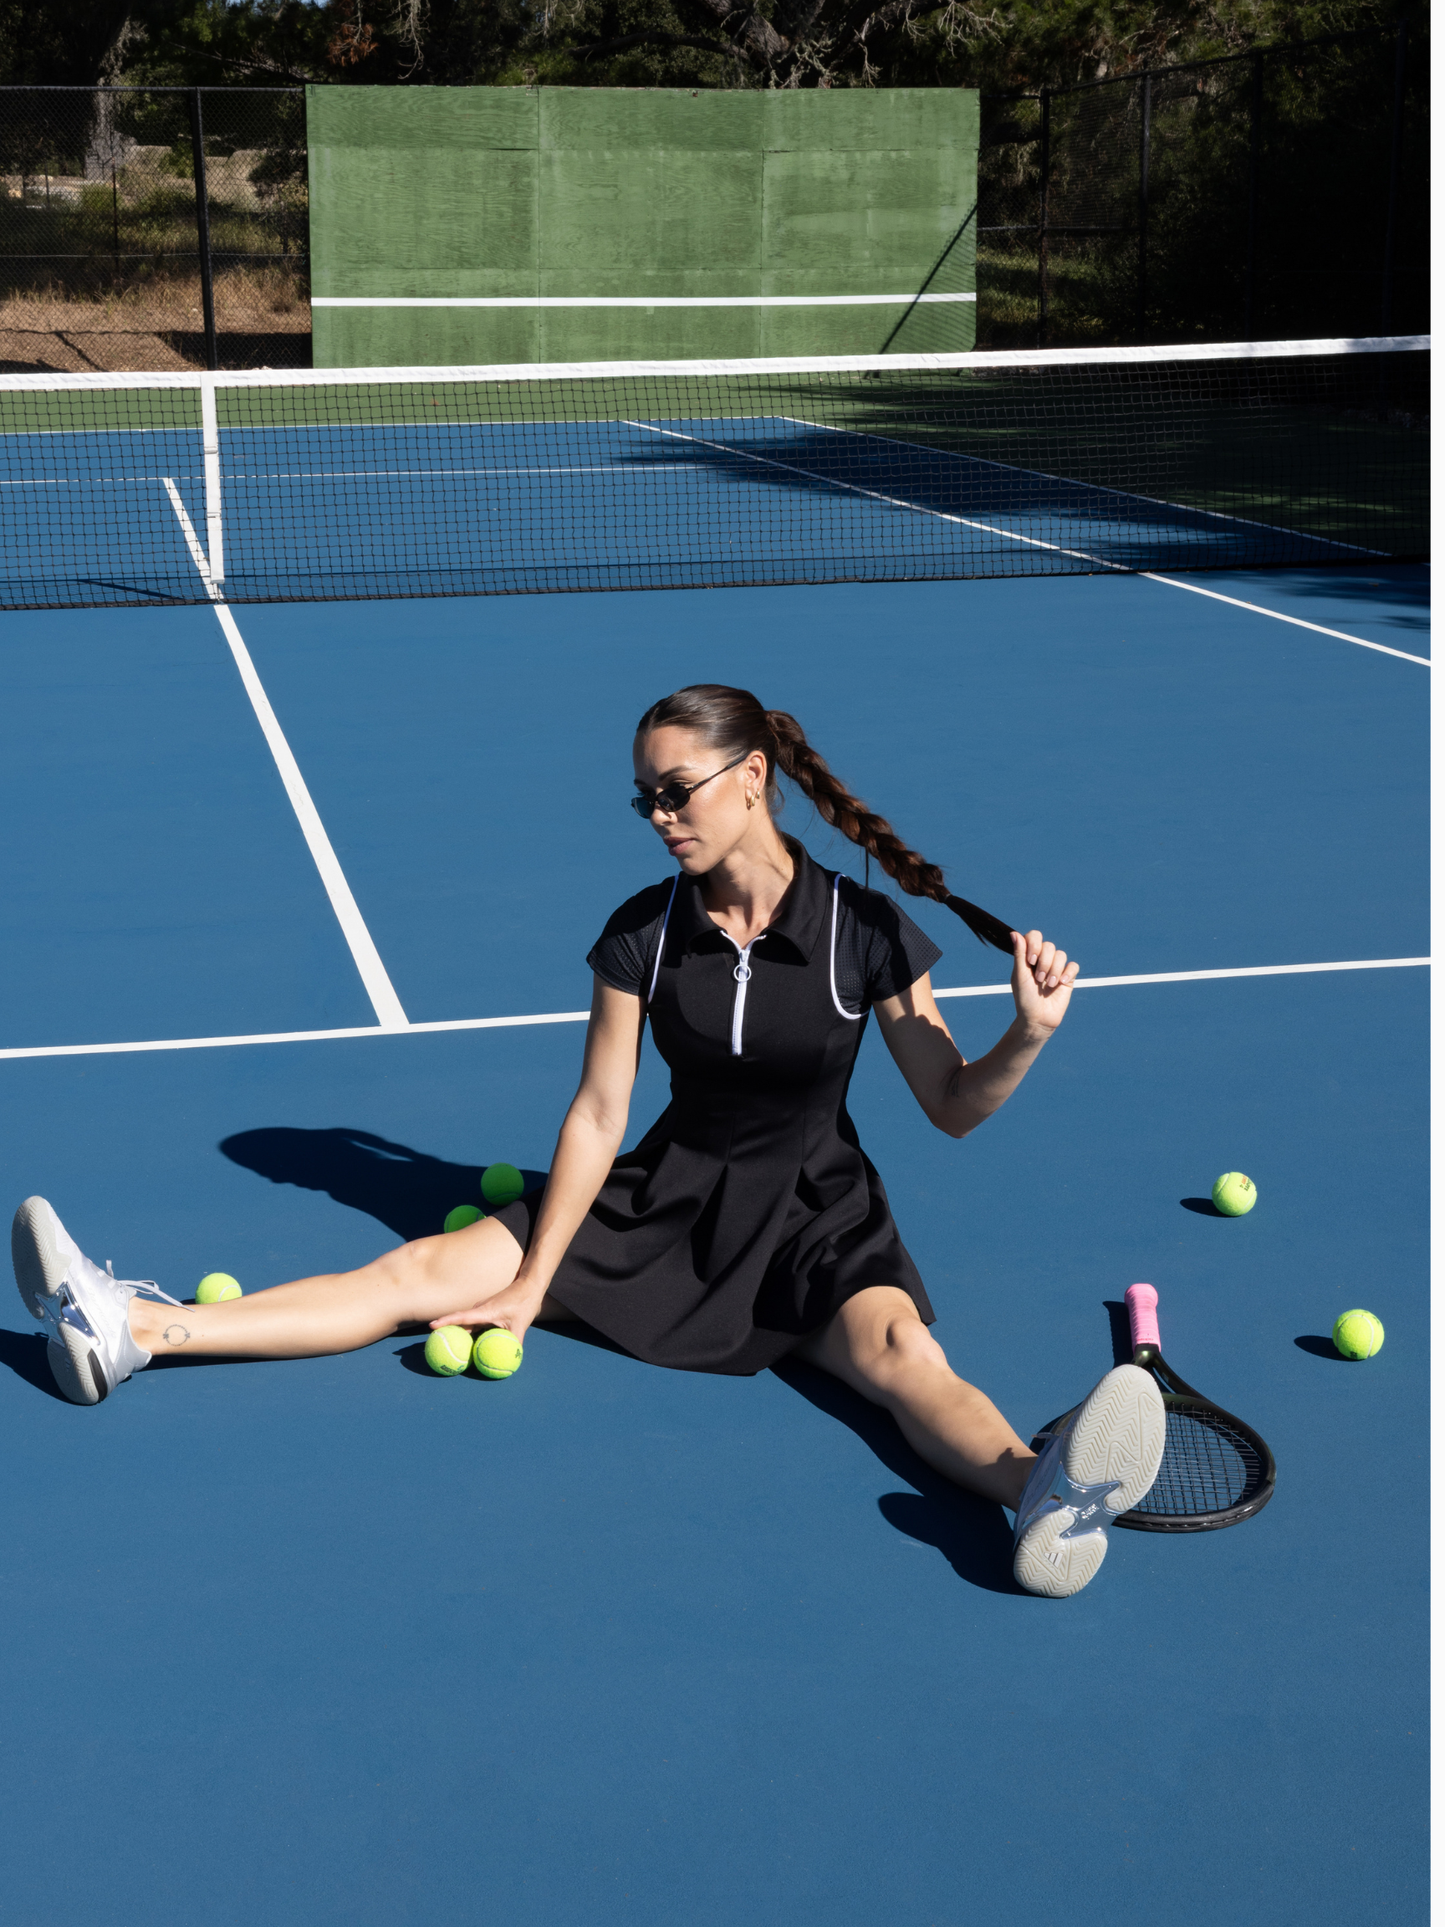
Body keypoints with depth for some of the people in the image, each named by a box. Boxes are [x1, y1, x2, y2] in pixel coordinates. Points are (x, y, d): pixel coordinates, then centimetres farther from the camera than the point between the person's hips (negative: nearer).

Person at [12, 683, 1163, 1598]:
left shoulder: (864, 931, -13)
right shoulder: (644, 933, -7)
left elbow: (954, 1110, -6)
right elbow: (596, 1117, -3)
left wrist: (1029, 1036, -26)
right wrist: (531, 1282, -6)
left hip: (813, 1217, -3)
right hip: (665, 1197, 3)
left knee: (898, 1350, -35)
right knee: (427, 1271, -8)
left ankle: (1041, 1491, -65)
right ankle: (130, 1332, -16)